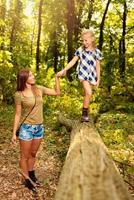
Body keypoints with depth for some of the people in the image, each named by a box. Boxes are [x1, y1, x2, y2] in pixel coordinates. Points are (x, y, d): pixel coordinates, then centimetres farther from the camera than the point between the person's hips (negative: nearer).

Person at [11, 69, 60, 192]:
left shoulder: (39, 89, 0)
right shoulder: (19, 94, -12)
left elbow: (57, 92, 5)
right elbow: (18, 115, -7)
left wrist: (57, 77, -4)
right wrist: (14, 133, -6)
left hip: (39, 127, 5)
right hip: (26, 128, -4)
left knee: (33, 154, 21)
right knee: (25, 156, 10)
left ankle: (31, 175, 40)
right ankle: (27, 180, 26)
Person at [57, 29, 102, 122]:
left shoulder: (97, 51, 0)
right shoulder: (80, 50, -1)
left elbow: (98, 66, 5)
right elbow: (73, 61, 1)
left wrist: (98, 79, 6)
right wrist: (64, 70, -6)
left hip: (92, 75, 2)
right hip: (83, 74, -2)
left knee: (87, 94, 9)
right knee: (89, 93, -17)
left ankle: (85, 113, 22)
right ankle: (85, 113, -5)